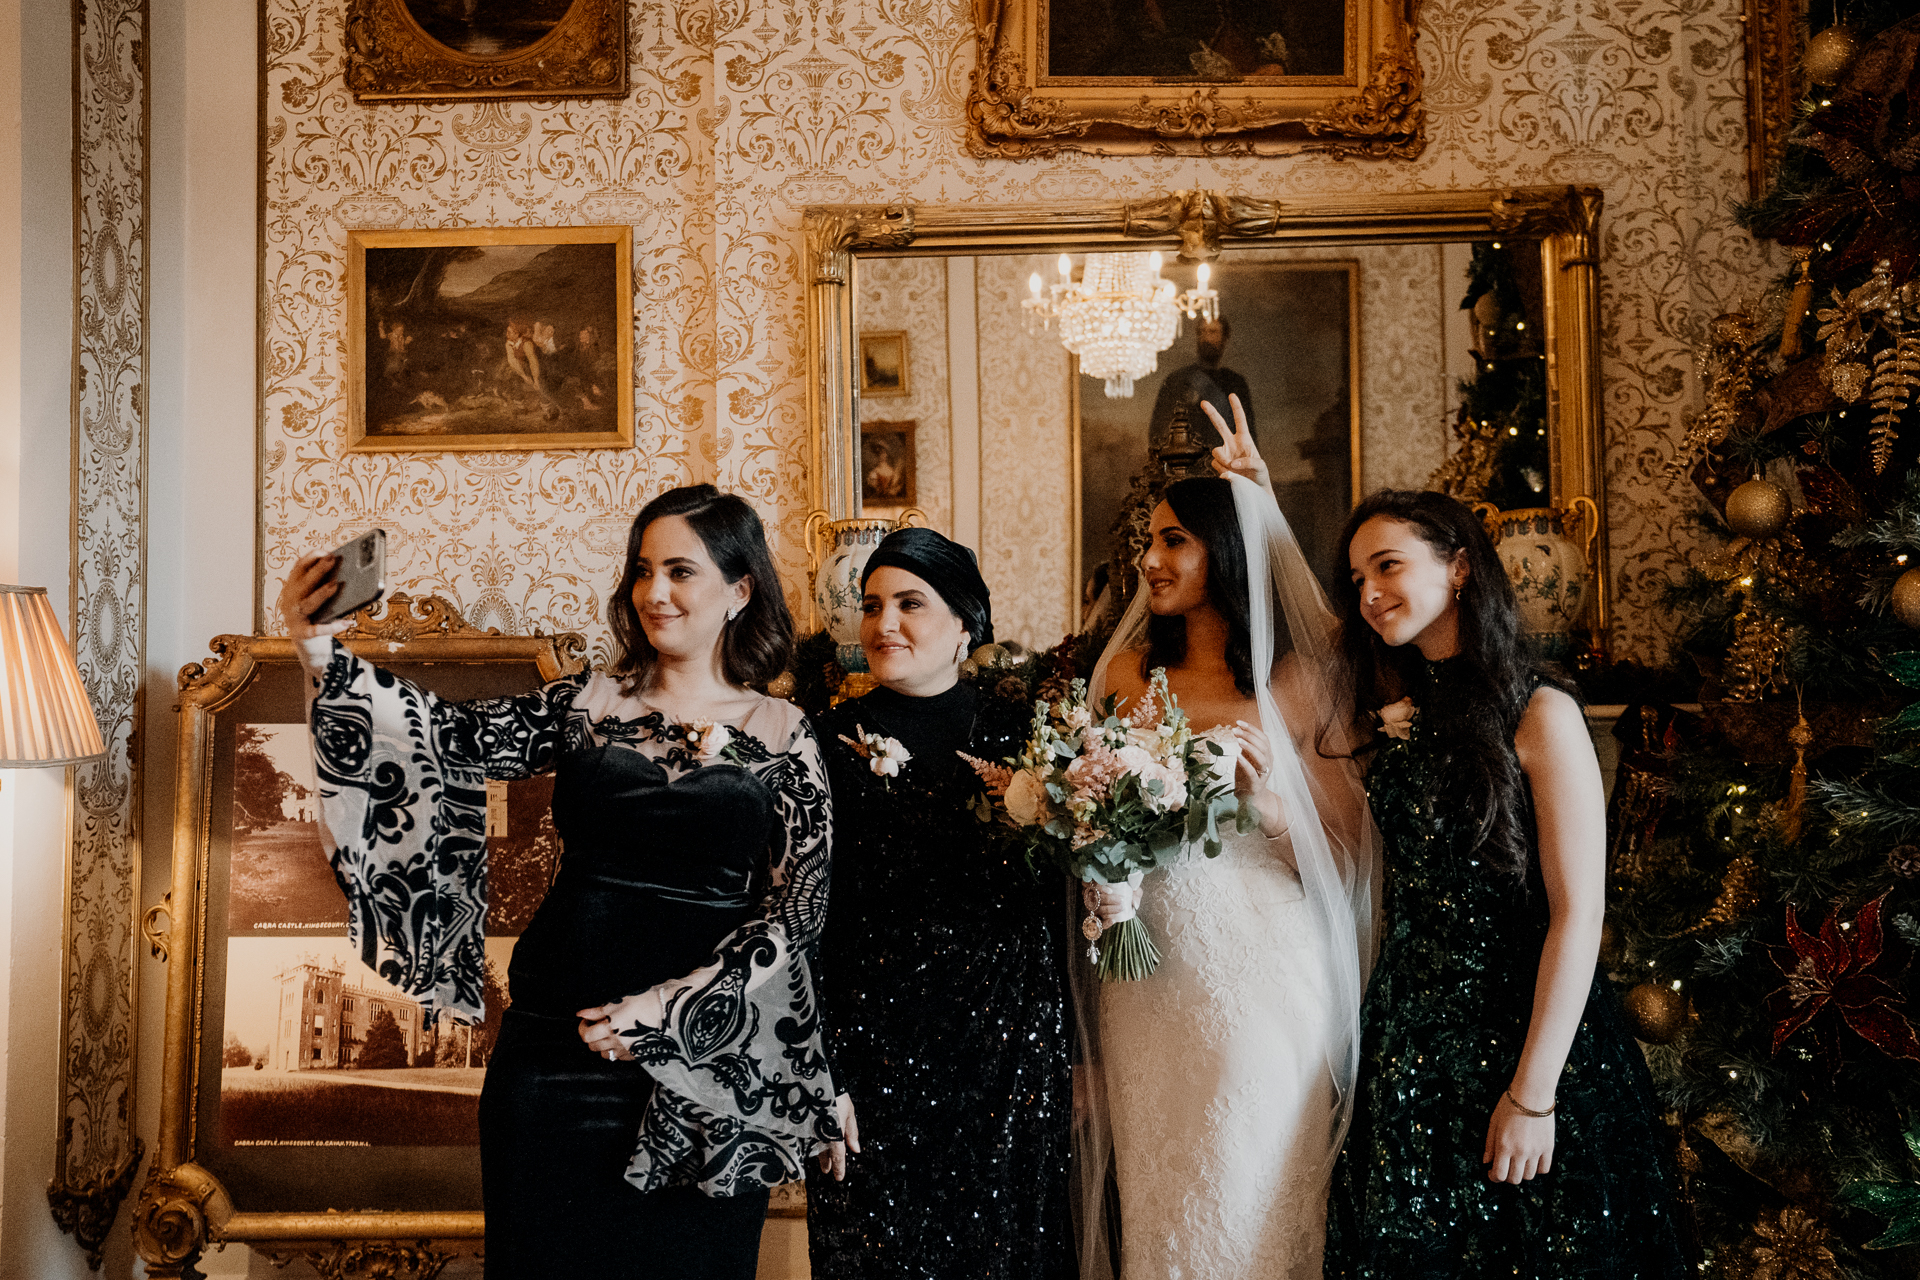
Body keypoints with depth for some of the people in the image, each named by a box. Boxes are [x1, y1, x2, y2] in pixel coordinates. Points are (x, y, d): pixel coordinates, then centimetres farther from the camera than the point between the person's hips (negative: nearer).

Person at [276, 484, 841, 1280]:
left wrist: (667, 1011, -12)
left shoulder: (780, 735, 1)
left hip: (705, 1059, -1)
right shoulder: (586, 705, 6)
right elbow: (457, 737, -9)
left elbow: (795, 912, -4)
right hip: (558, 1046, 1)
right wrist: (323, 655, -22)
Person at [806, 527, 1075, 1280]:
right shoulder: (833, 743, -3)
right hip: (874, 1056, -2)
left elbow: (1059, 906, 6)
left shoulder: (1018, 737, 3)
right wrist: (818, 1078, -8)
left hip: (1009, 1056, 2)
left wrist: (1075, 1057, 6)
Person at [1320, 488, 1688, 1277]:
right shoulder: (1399, 719, 9)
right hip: (1412, 1037, 6)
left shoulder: (1538, 715, -12)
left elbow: (1578, 913, -16)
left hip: (1519, 1029, -6)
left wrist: (1533, 1093, -19)